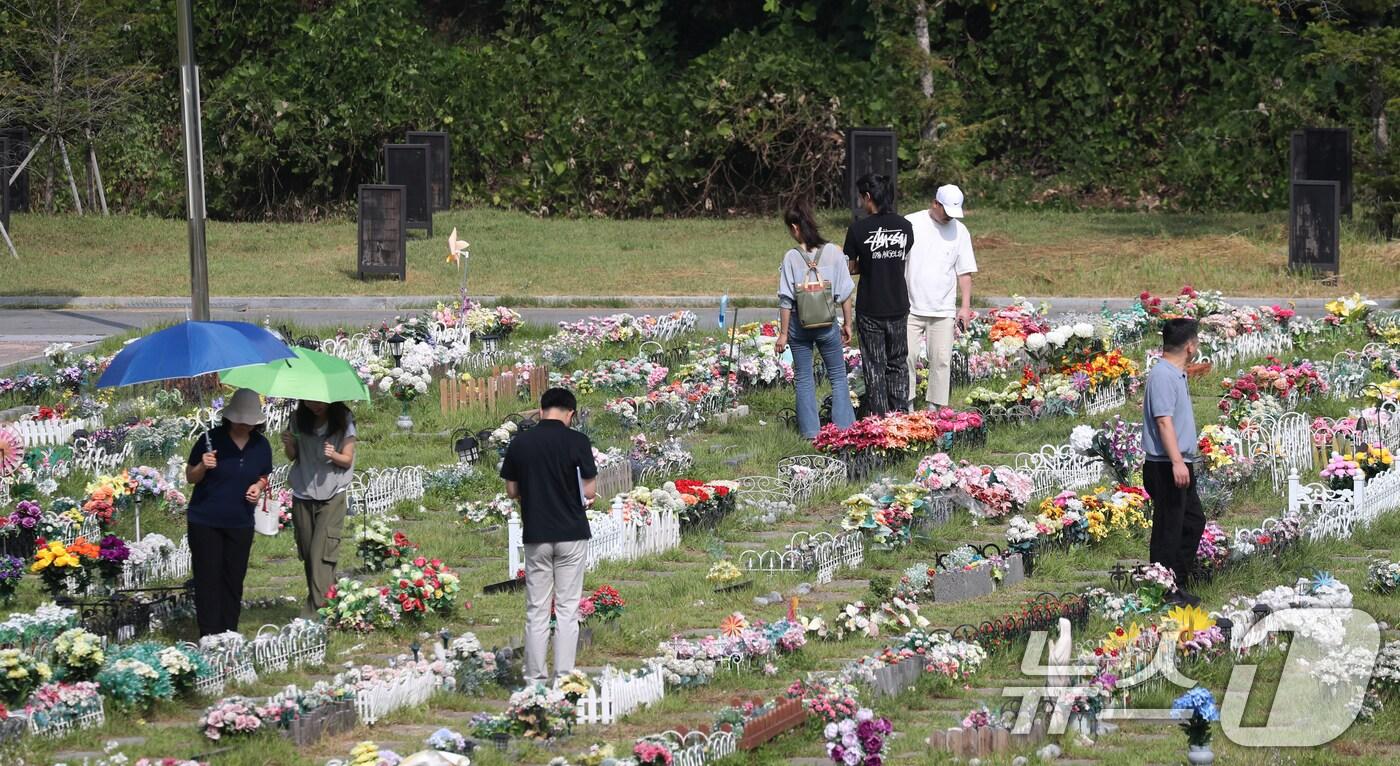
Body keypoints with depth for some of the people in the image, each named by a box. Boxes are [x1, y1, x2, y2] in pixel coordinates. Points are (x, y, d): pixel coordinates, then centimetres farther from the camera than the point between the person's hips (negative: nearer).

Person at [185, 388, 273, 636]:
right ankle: (209, 639, -1)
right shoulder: (211, 440, -9)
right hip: (205, 522, -3)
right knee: (208, 580, -4)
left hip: (240, 523, 3)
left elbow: (263, 476, 17)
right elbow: (190, 477, -1)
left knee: (233, 581, 7)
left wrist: (259, 487, -6)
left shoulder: (260, 446, 2)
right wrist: (203, 466, -23)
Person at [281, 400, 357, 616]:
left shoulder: (343, 421, -4)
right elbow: (293, 456, 10)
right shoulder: (299, 419, 3)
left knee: (321, 553, -13)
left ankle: (315, 611, -18)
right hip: (303, 495, 4)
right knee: (308, 553, 3)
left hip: (332, 495, -4)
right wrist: (288, 445, -12)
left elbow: (348, 460, -1)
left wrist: (334, 455, -23)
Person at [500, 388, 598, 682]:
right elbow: (589, 492, -9)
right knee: (567, 609, 2)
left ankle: (535, 677, 8)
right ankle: (563, 678, 0)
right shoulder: (577, 442, -10)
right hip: (571, 535, -2)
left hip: (536, 536, 2)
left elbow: (511, 491, 6)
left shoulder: (519, 443, 0)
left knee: (536, 610, 8)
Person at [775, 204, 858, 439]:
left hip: (799, 324, -1)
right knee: (838, 377, 12)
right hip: (828, 323, 1)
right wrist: (847, 323, 10)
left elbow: (786, 300, -7)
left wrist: (783, 333, -1)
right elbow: (845, 292, -1)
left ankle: (810, 432, 9)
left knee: (804, 380, 9)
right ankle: (844, 428, 8)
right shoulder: (832, 252, -5)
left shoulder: (791, 257, -10)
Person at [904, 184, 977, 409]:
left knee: (941, 361, 0)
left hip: (943, 310, 2)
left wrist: (965, 306, 4)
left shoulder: (959, 231, 7)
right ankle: (906, 408, 4)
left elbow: (965, 272, 10)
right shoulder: (911, 224, -1)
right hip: (910, 306, -2)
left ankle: (935, 409, 7)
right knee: (907, 357, -4)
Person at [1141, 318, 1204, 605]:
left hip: (1180, 465, 11)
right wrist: (1177, 461, -29)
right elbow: (1164, 420, -24)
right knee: (1168, 528, -5)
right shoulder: (1163, 375, -17)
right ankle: (1165, 592, 0)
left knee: (1193, 522, 16)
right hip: (1166, 466, -11)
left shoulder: (1176, 374, 15)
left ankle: (1177, 584, 22)